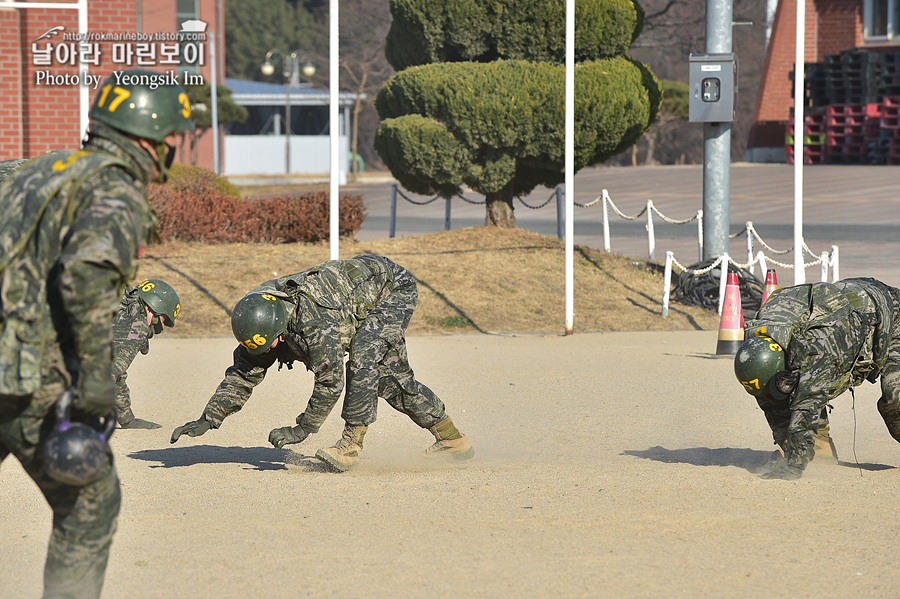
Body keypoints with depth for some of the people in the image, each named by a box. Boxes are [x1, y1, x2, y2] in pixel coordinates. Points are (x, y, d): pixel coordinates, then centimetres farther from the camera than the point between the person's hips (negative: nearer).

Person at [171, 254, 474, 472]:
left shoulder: (314, 319, -38)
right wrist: (208, 419, -11)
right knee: (392, 375, 10)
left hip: (396, 288, -9)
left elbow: (330, 380, -32)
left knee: (361, 361, -26)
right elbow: (242, 374, -3)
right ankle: (453, 440, 18)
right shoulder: (263, 319, -11)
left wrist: (302, 430, -24)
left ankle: (352, 444, -21)